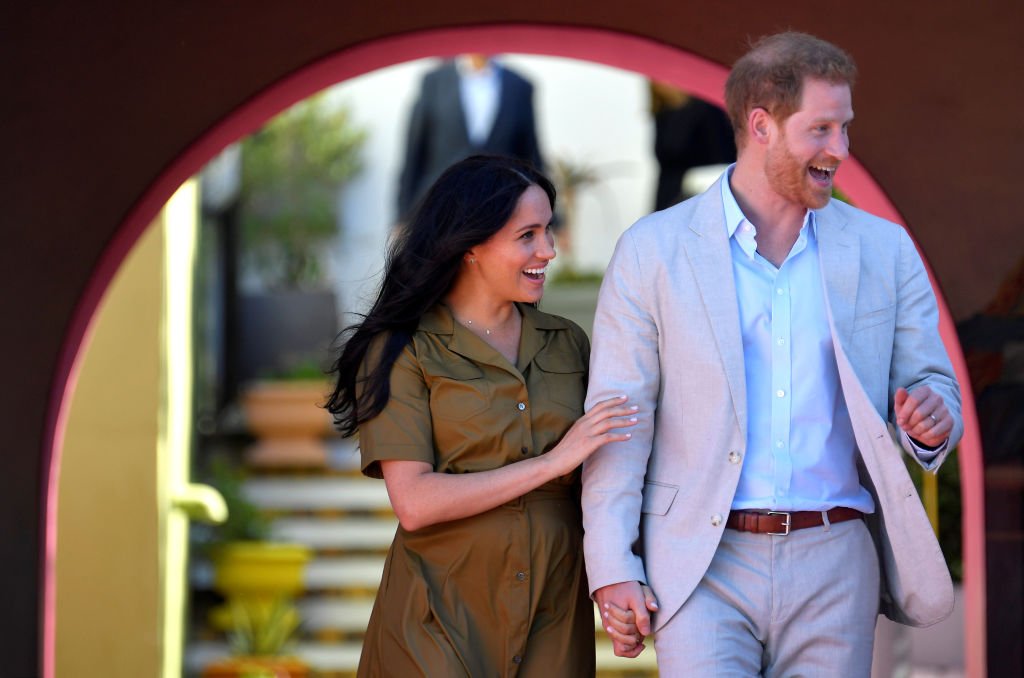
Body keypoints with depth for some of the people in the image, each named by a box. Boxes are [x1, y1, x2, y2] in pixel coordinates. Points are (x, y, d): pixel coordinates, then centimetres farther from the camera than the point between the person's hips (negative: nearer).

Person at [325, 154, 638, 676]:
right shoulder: (401, 353, -4)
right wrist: (552, 462, -15)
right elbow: (414, 503, -14)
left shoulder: (567, 345, 12)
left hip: (552, 621, 4)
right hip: (439, 623, -4)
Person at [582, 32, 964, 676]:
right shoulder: (653, 252, 2)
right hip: (704, 566, -2)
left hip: (834, 560, 2)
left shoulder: (884, 249, 9)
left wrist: (932, 422, -11)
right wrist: (613, 571, -5)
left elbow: (933, 383, 14)